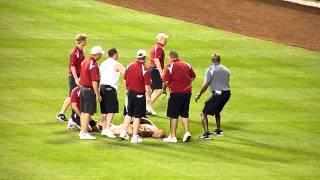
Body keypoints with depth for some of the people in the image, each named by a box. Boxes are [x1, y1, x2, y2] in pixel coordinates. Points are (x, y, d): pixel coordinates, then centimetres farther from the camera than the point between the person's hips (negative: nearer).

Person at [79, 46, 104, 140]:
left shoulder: (84, 62, 8)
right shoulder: (93, 65, -20)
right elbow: (94, 81, -21)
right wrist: (97, 94, -17)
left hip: (82, 88, 9)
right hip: (90, 90, -9)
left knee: (83, 112, 14)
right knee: (88, 112, -5)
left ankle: (83, 131, 21)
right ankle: (84, 133, -4)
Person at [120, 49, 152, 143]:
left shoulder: (129, 66, 0)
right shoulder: (145, 70, -18)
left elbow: (125, 79, 10)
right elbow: (147, 85, -18)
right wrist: (148, 96, -6)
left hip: (130, 93, 5)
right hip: (140, 95, -5)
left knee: (129, 114, 21)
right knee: (137, 116, 3)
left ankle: (123, 132, 20)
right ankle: (135, 136, 8)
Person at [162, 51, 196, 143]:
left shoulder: (170, 66, -10)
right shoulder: (186, 65, 7)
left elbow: (166, 81, -15)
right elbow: (193, 76, 17)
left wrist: (164, 89, 3)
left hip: (176, 93, -5)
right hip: (187, 92, 5)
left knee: (173, 115, 3)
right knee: (184, 114, 18)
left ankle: (173, 136, 6)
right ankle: (187, 132, 10)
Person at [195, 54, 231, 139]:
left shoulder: (210, 70, -6)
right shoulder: (226, 70, 13)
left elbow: (206, 85, -11)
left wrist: (199, 95, -3)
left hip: (217, 94, -7)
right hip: (227, 93, 7)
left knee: (204, 113, -4)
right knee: (217, 111, 32)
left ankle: (207, 133, -19)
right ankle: (218, 130, 38)